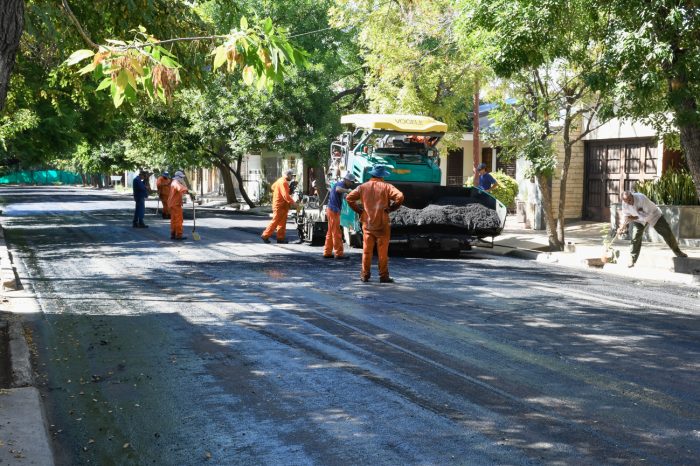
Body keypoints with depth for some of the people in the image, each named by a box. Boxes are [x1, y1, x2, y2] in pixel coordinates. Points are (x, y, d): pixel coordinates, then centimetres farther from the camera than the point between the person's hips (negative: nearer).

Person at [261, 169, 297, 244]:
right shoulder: (283, 182, -20)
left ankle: (281, 238, 12)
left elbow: (273, 186, 26)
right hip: (280, 206, -10)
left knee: (282, 222, 10)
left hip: (282, 206, 10)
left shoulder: (281, 180, 13)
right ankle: (265, 236, 1)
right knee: (275, 221, -5)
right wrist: (292, 203, -27)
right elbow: (286, 195, -27)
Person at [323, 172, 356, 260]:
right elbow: (338, 189, -36)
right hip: (334, 210, -10)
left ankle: (327, 253, 16)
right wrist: (348, 190, -43)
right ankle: (339, 254, -5)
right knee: (336, 233, -7)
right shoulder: (340, 184, -12)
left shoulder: (338, 184, 18)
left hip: (331, 210, 10)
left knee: (330, 233, 13)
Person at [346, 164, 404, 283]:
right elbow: (400, 197, -17)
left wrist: (359, 210, 6)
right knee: (382, 251, 3)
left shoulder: (363, 187, 6)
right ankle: (383, 276, 5)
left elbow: (349, 198, 1)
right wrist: (391, 208, -5)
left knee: (367, 250, 9)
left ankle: (364, 275, 10)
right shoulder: (386, 187, -4)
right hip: (382, 224, -3)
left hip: (367, 223, 3)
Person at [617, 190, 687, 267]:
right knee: (635, 237, -12)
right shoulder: (624, 204, -22)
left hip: (653, 214, -3)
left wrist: (635, 218, -37)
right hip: (638, 219, 3)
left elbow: (648, 214, -32)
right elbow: (626, 215, -6)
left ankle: (677, 252, 21)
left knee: (667, 232, 1)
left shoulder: (641, 198, -38)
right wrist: (623, 226, -21)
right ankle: (632, 260, -5)